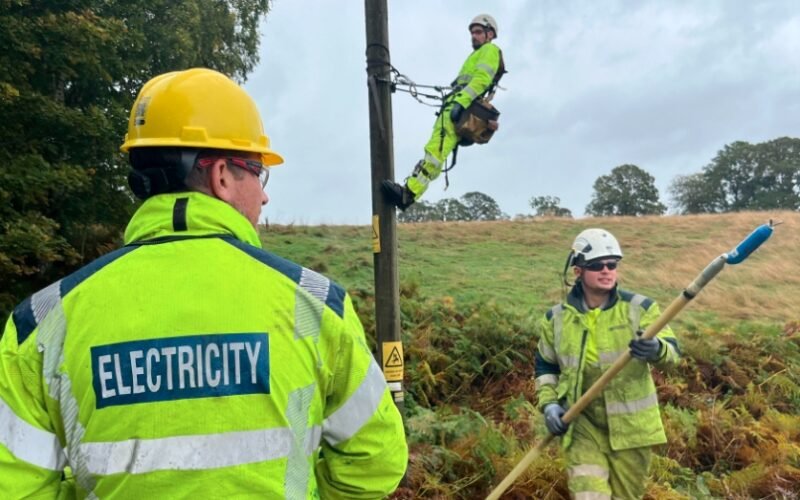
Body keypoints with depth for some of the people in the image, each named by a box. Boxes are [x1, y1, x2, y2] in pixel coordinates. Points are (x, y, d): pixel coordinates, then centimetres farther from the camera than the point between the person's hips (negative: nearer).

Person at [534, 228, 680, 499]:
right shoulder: (557, 318, -1)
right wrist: (549, 403, -3)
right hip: (581, 423, 0)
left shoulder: (639, 307, -6)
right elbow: (545, 365, 11)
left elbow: (672, 351, -12)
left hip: (630, 423, 1)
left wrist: (656, 349, -35)